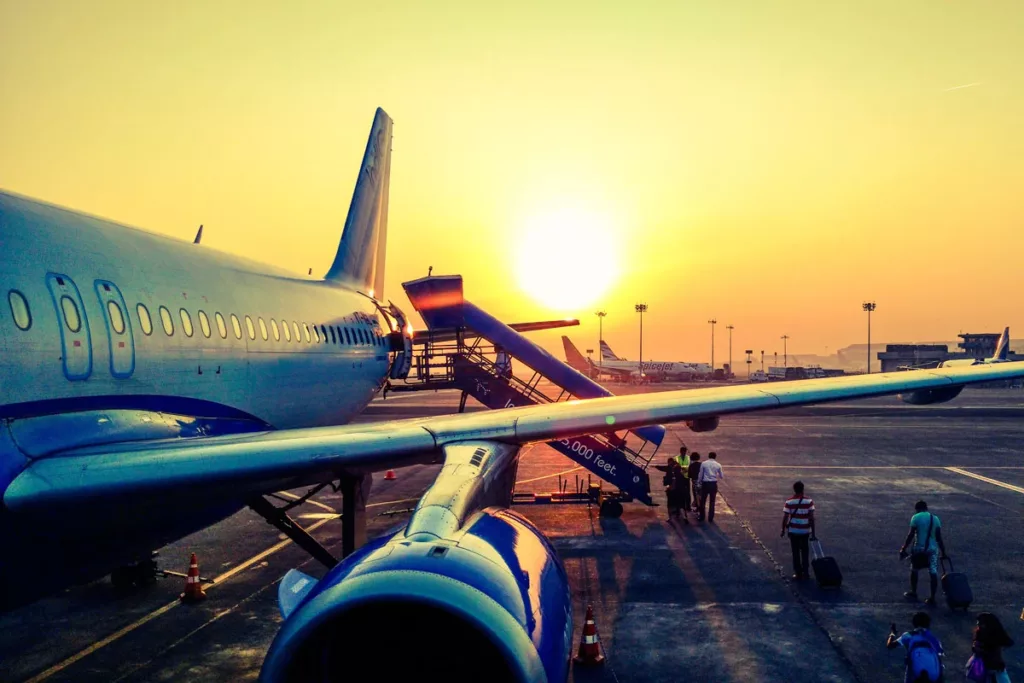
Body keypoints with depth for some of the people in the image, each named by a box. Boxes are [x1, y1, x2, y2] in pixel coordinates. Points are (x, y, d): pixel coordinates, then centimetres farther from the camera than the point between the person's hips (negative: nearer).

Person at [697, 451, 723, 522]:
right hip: (713, 484, 1)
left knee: (703, 501, 12)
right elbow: (721, 476, 8)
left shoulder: (703, 463, -3)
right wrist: (723, 475, 31)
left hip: (705, 483, -1)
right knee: (712, 501, 10)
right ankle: (710, 518, 13)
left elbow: (700, 475, -1)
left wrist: (699, 482, 12)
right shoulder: (718, 465, 0)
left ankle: (701, 517, 17)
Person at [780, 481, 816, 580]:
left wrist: (783, 530, 5)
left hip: (793, 531, -1)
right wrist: (813, 533, -5)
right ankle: (805, 572, 17)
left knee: (796, 552, 10)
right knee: (805, 552, 16)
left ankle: (798, 573, 12)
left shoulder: (789, 502, -8)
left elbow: (785, 518, -8)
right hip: (805, 531, 1)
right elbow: (811, 518, -10)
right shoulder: (809, 501, -8)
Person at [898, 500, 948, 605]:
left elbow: (911, 535, -9)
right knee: (933, 573, 2)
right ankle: (932, 598, -1)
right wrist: (943, 552, 11)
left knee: (914, 570, 18)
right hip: (932, 549, 3)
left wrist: (903, 549, -3)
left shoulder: (916, 517, -5)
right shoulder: (935, 518, 6)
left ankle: (913, 593, 27)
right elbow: (939, 537, 5)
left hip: (920, 548, -3)